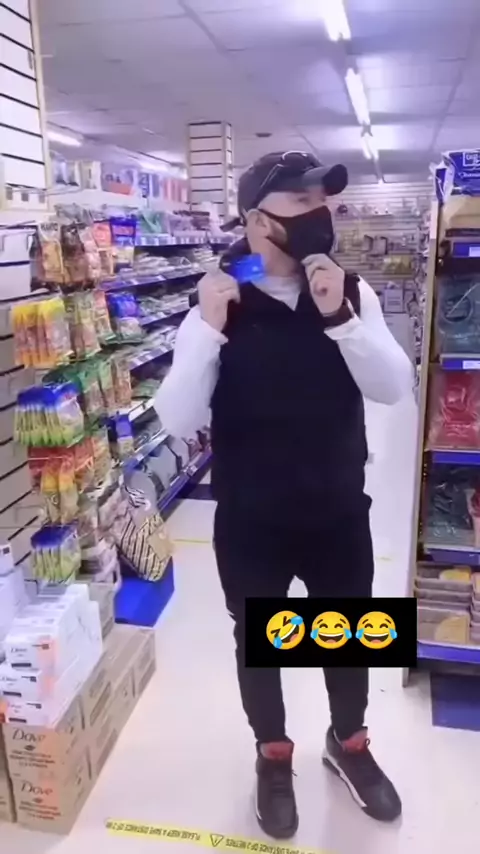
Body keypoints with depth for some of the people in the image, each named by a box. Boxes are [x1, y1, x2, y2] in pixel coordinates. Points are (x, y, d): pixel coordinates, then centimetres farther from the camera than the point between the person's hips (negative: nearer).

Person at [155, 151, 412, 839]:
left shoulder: (351, 292, -3)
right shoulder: (219, 305, -10)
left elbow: (394, 388, -13)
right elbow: (178, 420, -18)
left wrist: (340, 316, -25)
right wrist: (207, 329, -28)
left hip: (340, 512, 2)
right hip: (250, 522, -2)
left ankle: (348, 742, 51)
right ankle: (273, 755, 47)